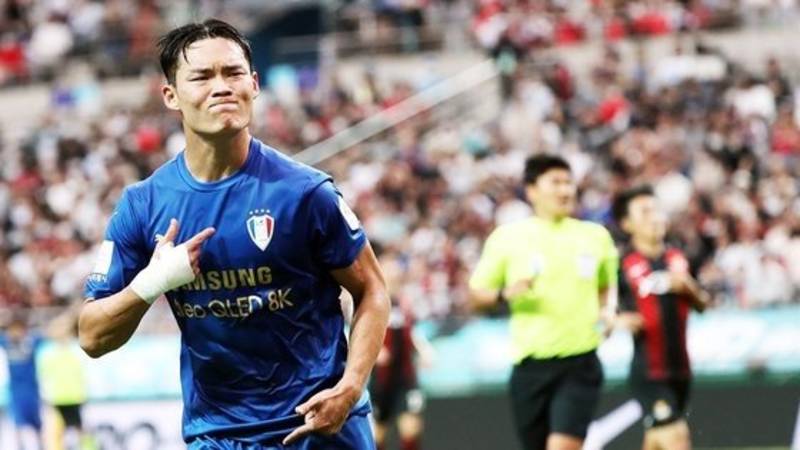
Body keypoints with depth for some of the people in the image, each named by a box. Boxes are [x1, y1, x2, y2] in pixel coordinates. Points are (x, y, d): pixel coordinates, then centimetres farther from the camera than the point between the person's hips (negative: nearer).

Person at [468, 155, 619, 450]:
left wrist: (607, 311, 2)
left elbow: (607, 286, 24)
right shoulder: (507, 237, 2)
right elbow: (476, 297, 5)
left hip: (580, 364, 0)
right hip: (531, 366, 0)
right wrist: (506, 293, -15)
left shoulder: (595, 236, 7)